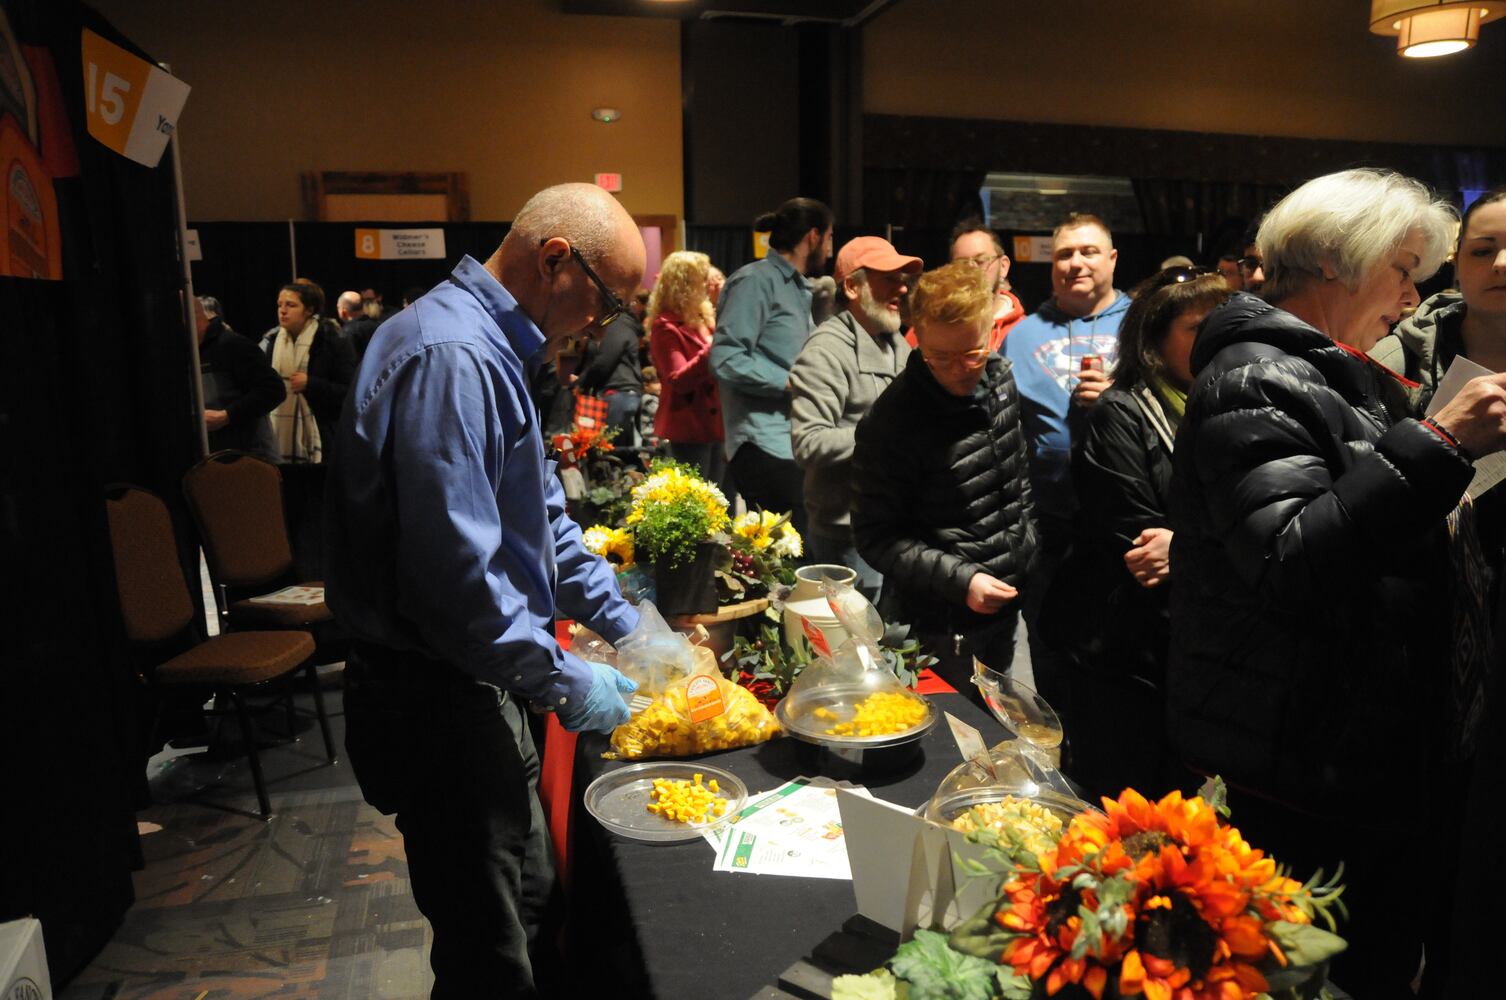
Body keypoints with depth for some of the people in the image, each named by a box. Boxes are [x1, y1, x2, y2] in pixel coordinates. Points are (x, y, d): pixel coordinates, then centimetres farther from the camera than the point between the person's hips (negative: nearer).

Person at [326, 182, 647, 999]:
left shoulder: (490, 349, 11)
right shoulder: (451, 357, -24)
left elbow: (541, 513, 17)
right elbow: (455, 572, -29)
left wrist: (623, 620, 13)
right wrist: (560, 682, -17)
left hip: (471, 684, 10)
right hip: (436, 696, -10)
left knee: (527, 907, 23)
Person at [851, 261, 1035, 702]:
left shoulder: (1000, 378, -1)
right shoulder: (892, 421, -23)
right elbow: (876, 537, -18)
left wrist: (1026, 546, 12)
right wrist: (959, 580, -24)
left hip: (1004, 605, 7)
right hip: (941, 628, -6)